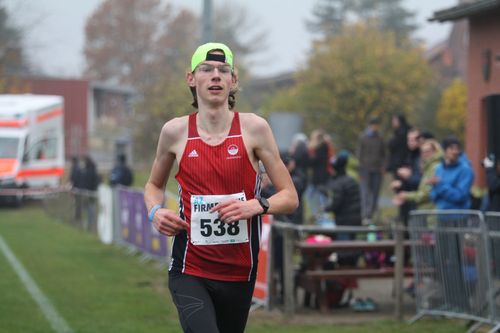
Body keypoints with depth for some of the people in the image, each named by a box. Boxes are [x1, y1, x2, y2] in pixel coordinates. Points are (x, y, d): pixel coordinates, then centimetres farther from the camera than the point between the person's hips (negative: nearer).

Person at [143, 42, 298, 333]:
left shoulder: (254, 128, -2)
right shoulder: (175, 131, 1)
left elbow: (290, 198, 0)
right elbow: (154, 185, 20)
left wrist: (254, 206, -19)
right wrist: (155, 211, -2)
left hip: (239, 272, 1)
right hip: (189, 271, -1)